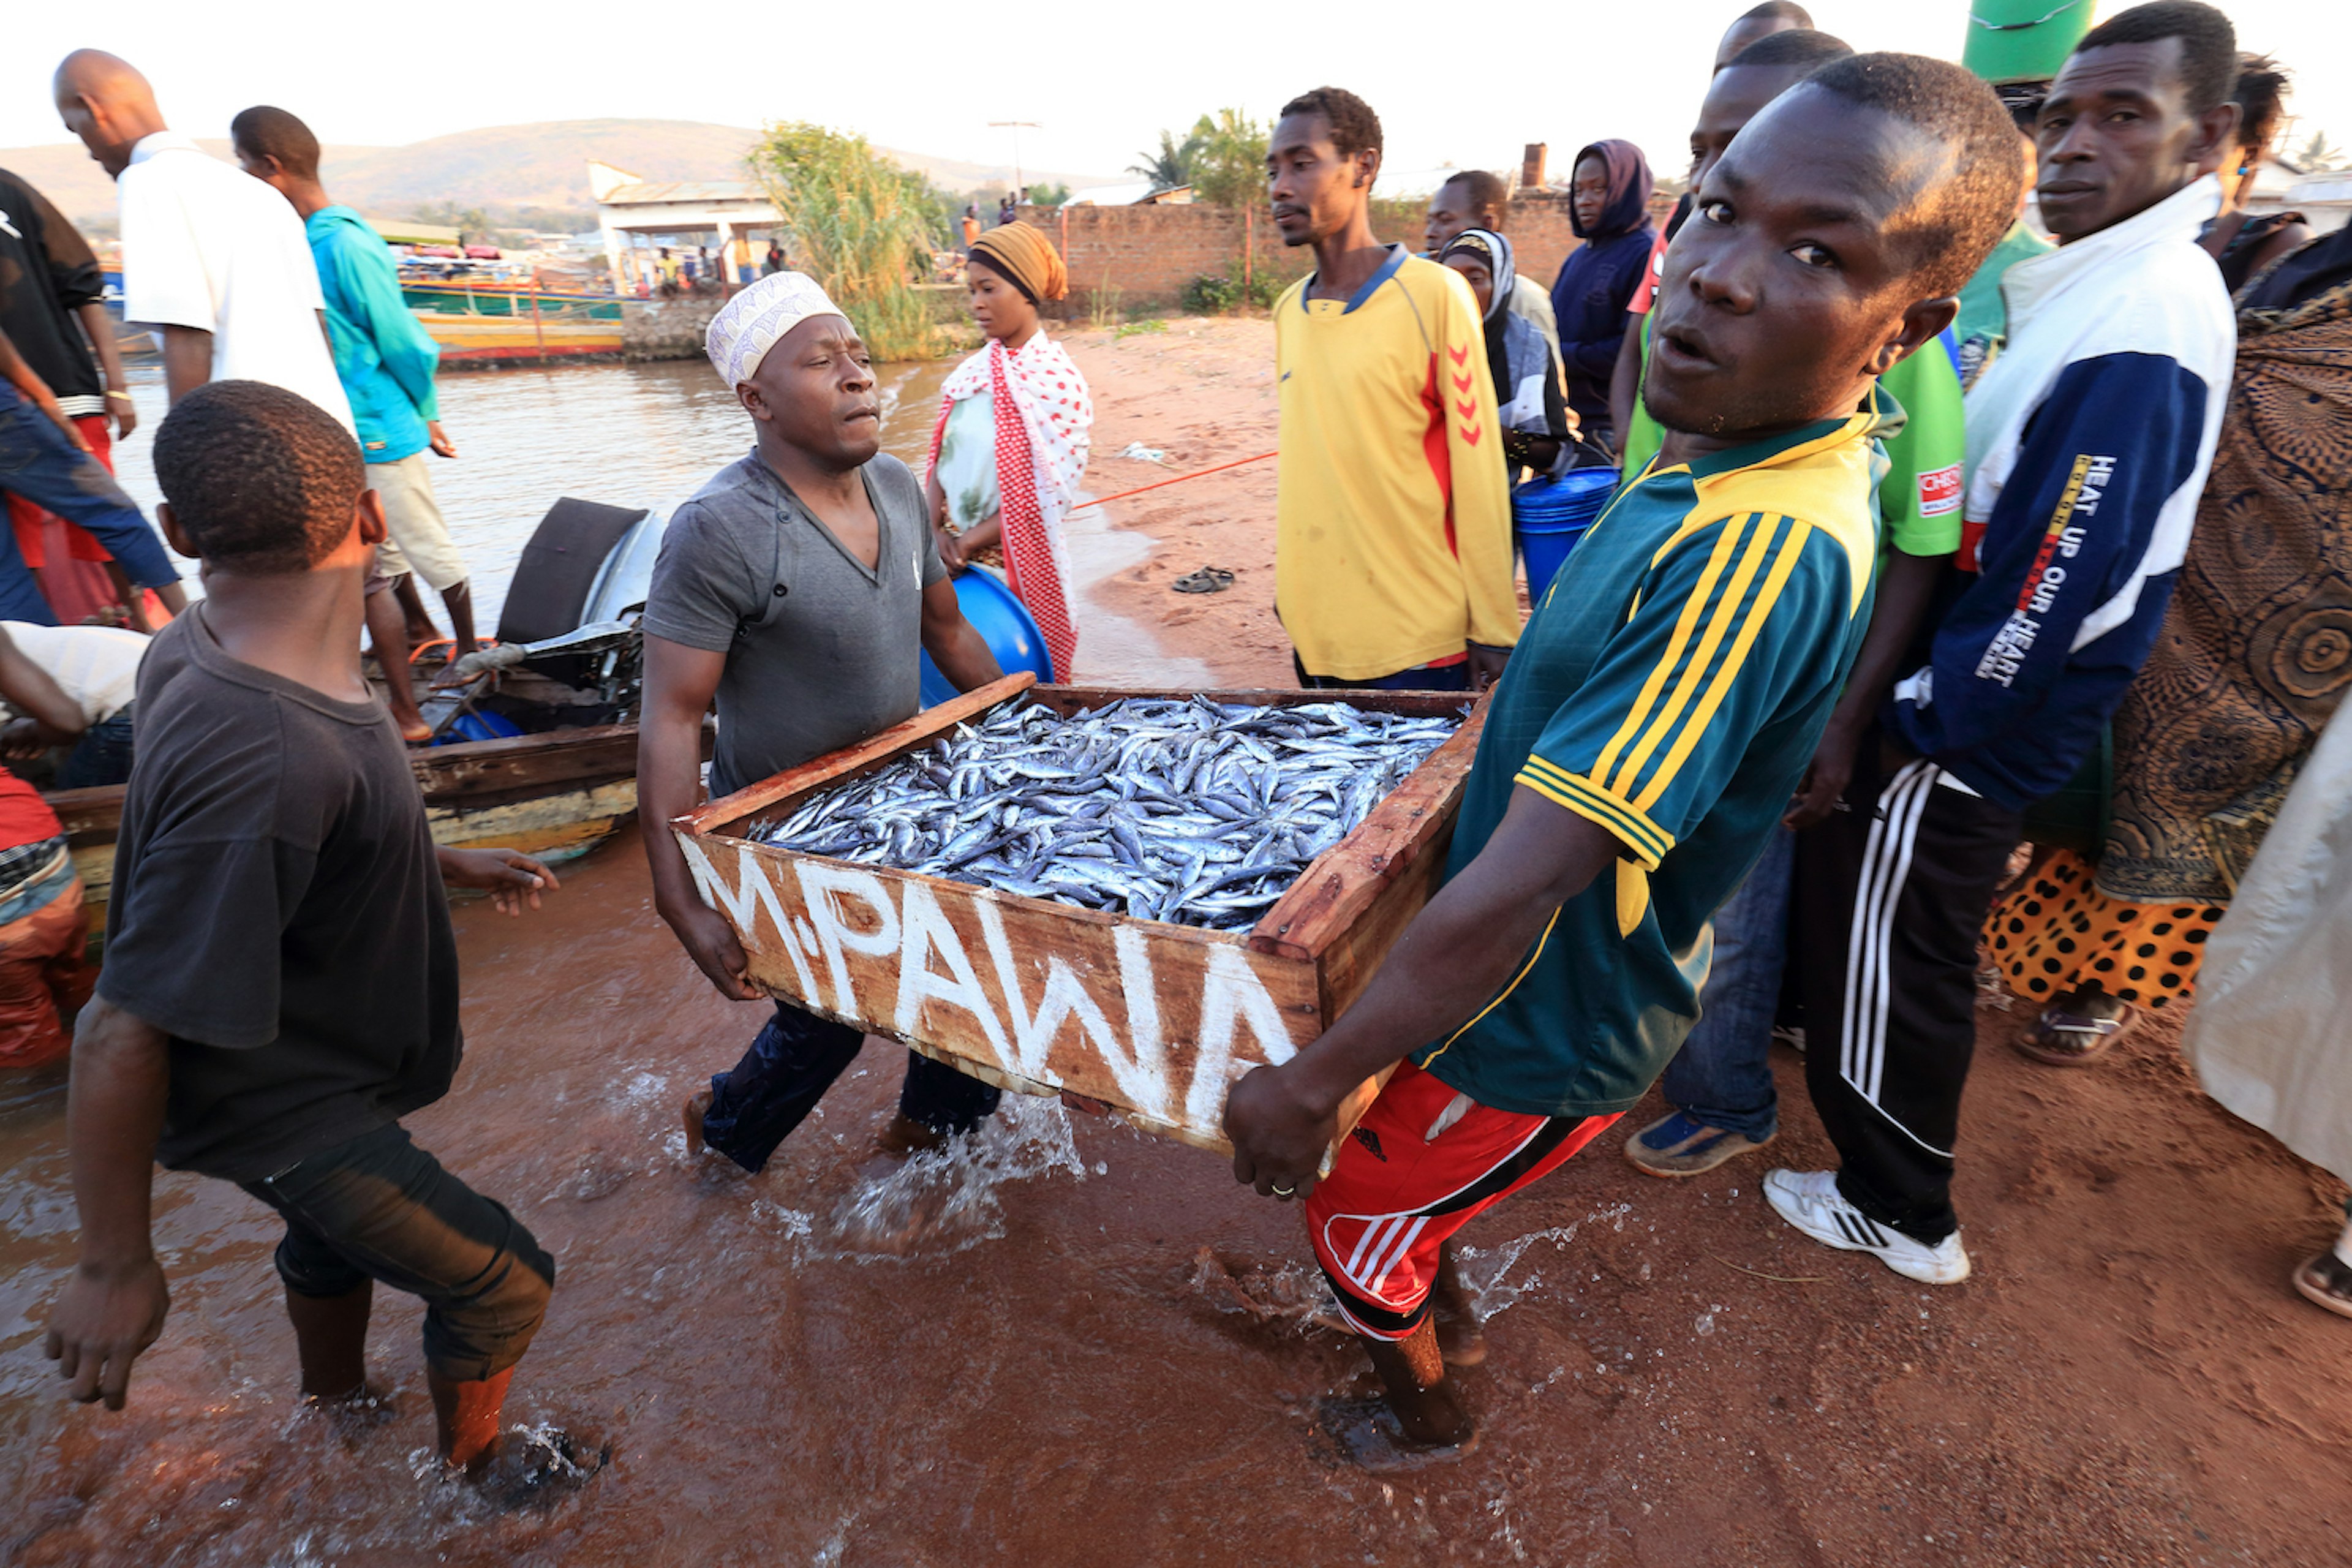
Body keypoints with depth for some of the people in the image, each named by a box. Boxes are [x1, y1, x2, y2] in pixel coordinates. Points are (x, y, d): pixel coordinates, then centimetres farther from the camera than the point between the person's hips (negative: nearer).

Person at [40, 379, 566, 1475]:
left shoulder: (200, 650, -12)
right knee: (501, 1287, 11)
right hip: (288, 1111, -8)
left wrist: (444, 864, 11)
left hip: (313, 1058, 9)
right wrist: (116, 1267, -19)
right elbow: (122, 1033, -32)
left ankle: (335, 1404, 62)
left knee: (334, 1239, 33)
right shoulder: (263, 761, -40)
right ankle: (470, 1465, 40)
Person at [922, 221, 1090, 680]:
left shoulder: (1058, 381, -10)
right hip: (954, 557, 5)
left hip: (1017, 566, -5)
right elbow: (940, 458, 7)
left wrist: (968, 543, -16)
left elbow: (1044, 496, -14)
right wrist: (937, 529, -9)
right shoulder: (972, 371, 7)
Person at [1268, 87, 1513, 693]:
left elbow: (1476, 472, -9)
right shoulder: (1289, 309, 8)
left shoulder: (1434, 295, -9)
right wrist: (1290, 586, 15)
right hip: (1316, 635, 5)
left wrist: (1493, 628, -8)